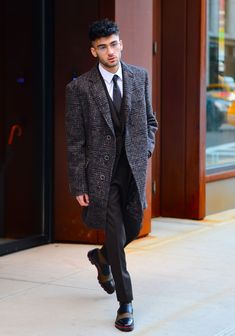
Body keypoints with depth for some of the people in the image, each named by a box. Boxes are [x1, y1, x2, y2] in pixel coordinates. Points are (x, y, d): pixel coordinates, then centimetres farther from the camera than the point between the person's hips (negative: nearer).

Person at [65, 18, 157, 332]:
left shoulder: (140, 77, 3)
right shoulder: (79, 88, -9)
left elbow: (149, 120, 17)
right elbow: (75, 142, -6)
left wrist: (147, 148, 0)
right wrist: (79, 186, -8)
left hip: (134, 168, 4)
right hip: (102, 173, -4)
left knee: (134, 228, 14)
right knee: (116, 237, -2)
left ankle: (101, 258, 47)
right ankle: (125, 304, 13)